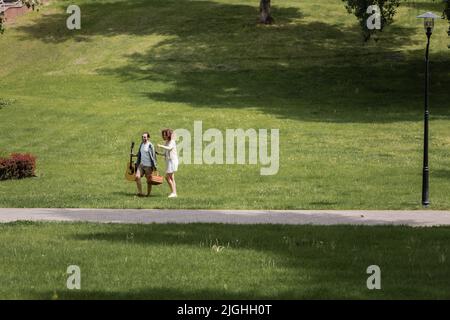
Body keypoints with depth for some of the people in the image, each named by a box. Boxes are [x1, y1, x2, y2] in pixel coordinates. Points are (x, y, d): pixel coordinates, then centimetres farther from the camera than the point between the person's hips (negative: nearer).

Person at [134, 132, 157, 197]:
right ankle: (140, 192, -7)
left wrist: (154, 166, -12)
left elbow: (153, 156, -10)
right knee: (137, 176, -10)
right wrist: (137, 163, 19)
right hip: (141, 164, 6)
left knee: (149, 180, 2)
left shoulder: (150, 145, -10)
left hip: (148, 165, -6)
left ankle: (148, 194, 14)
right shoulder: (141, 144, 11)